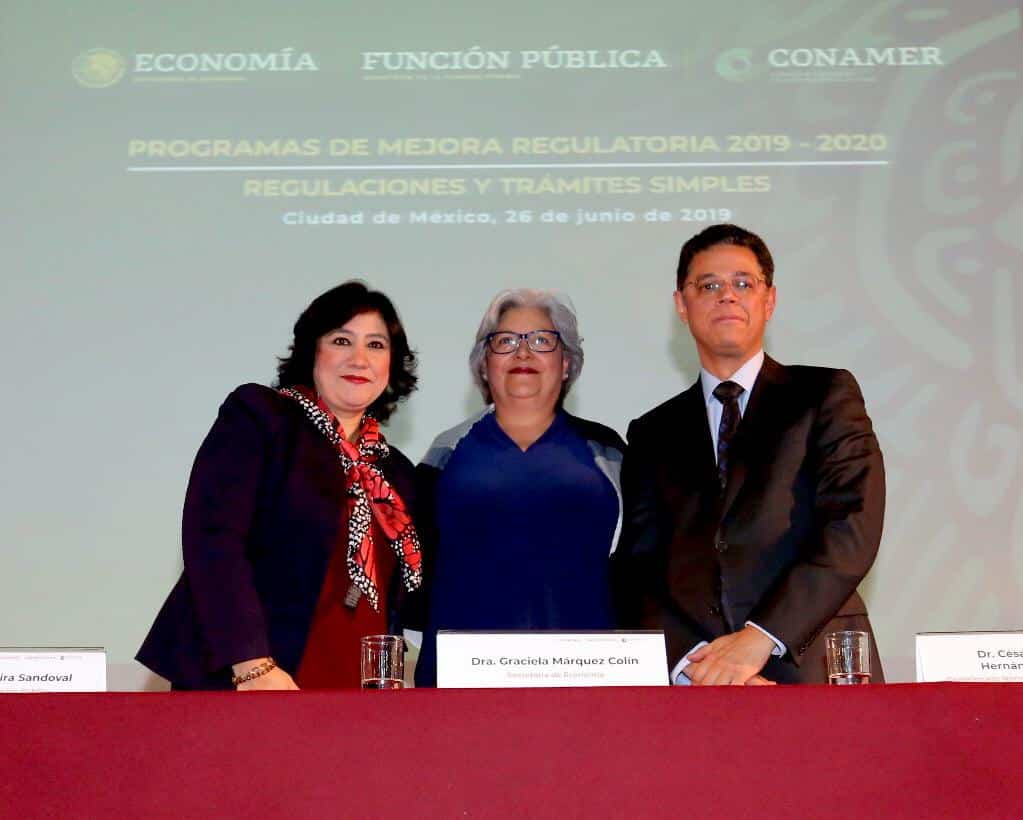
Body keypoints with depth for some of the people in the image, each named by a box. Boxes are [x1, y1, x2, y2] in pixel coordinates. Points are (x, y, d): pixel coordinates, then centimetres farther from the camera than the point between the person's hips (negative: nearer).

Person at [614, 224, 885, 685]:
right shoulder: (653, 435, 17)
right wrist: (691, 662, -9)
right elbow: (636, 573, 9)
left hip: (812, 670, -2)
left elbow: (854, 527, -4)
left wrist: (761, 638, -13)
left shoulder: (827, 394, 9)